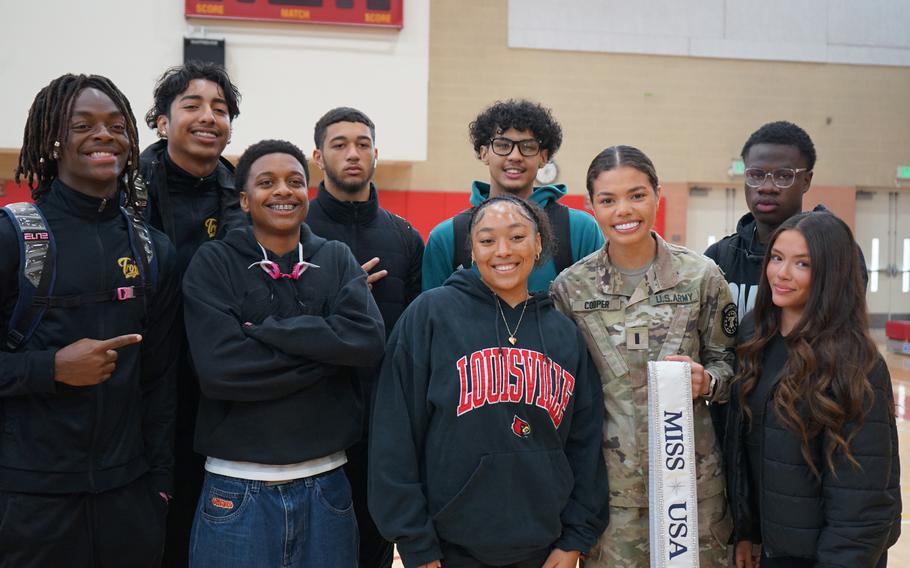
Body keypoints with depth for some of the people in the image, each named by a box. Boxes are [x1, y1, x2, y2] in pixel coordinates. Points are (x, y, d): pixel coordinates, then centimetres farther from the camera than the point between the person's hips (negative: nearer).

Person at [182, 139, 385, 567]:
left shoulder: (337, 259, 5)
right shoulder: (214, 262, -3)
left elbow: (367, 339, -12)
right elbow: (219, 366, -16)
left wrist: (262, 329, -14)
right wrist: (326, 351, -13)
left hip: (325, 483, 2)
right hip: (238, 488, -2)